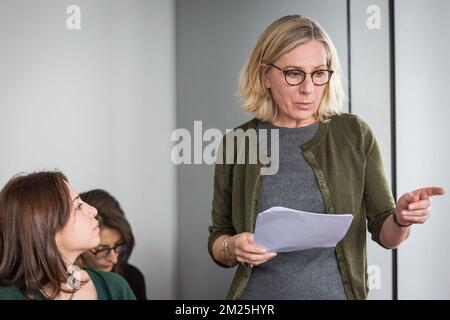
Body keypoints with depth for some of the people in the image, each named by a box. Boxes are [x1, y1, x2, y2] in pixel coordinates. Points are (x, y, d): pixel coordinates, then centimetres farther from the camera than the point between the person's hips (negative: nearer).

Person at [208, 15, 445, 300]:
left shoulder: (356, 135, -4)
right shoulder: (236, 144, -3)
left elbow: (384, 233, -1)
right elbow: (217, 240, 4)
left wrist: (402, 219, -21)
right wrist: (232, 248, -17)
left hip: (336, 291, 0)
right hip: (259, 291, 0)